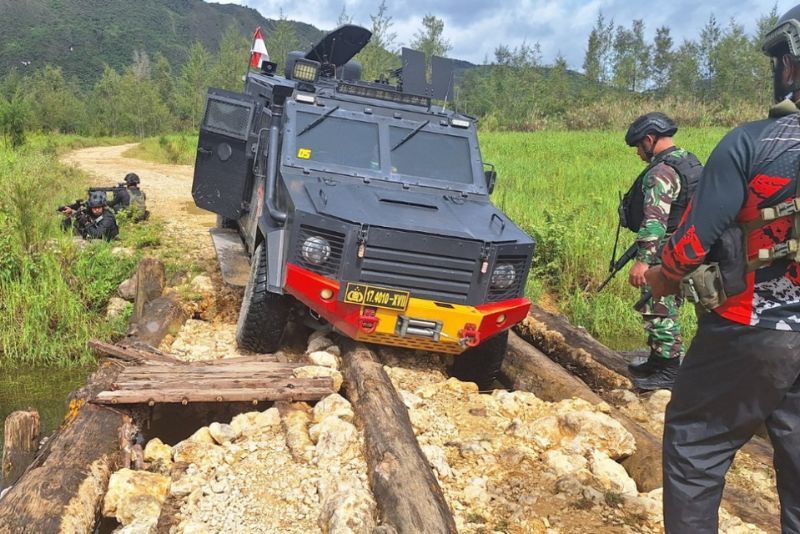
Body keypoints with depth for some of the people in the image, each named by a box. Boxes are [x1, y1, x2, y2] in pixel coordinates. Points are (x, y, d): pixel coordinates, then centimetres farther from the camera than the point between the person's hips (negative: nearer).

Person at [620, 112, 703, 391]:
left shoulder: (661, 171, -18)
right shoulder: (689, 161, 14)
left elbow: (655, 221, -26)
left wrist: (643, 259, -29)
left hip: (665, 256, -10)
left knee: (659, 311, -3)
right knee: (665, 309, 18)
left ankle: (670, 371, 4)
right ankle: (657, 363, 29)